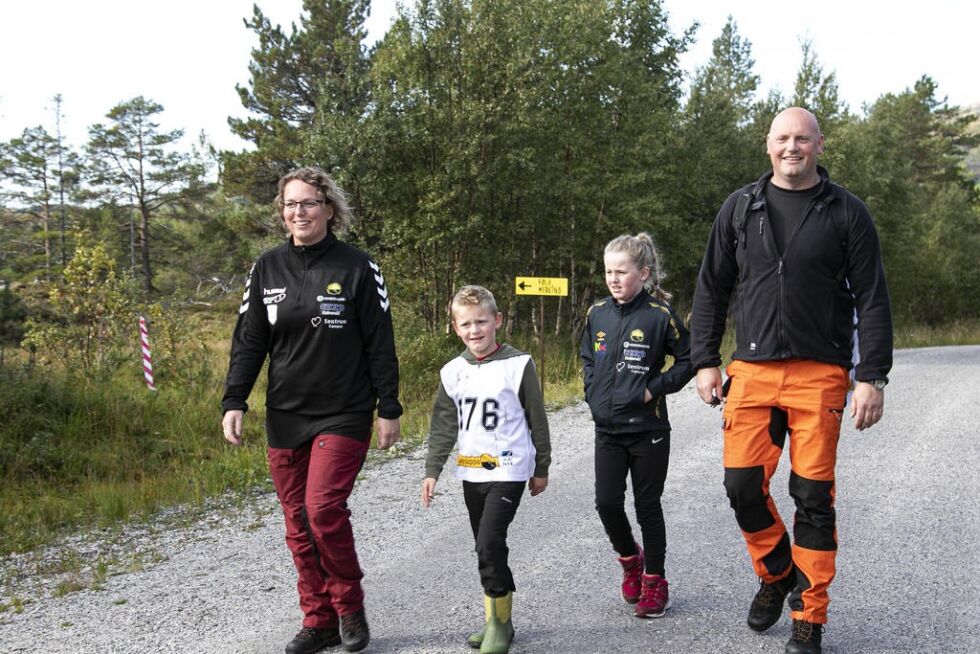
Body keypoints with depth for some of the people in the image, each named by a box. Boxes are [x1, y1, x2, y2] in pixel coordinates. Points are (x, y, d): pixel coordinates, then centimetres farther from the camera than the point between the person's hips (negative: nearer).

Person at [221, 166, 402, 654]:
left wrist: (388, 409, -4)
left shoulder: (357, 268, -4)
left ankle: (350, 607, 9)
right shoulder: (267, 269, 6)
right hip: (284, 417, 4)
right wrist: (234, 401, -2)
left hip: (343, 416, -4)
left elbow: (380, 344, -3)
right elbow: (248, 341, 8)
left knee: (324, 510, -15)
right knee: (298, 524, 7)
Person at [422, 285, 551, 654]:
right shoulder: (452, 372, 4)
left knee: (489, 541, -15)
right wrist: (432, 471, 2)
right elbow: (443, 426, 8)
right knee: (487, 546, 11)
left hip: (508, 471, -5)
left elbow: (537, 421, -1)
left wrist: (541, 468, 3)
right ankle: (499, 619, 24)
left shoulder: (518, 365, -8)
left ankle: (499, 620, 1)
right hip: (471, 472, 5)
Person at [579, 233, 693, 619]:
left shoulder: (660, 315, -10)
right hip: (607, 429, 4)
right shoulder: (597, 314, 4)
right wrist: (593, 392, 6)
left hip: (648, 430, -4)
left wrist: (654, 388, -13)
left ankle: (654, 581, 22)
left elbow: (688, 360, -5)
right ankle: (630, 558, 29)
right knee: (607, 502, 1)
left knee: (648, 506, 6)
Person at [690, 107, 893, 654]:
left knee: (814, 497, 1)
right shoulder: (740, 208, 9)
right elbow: (712, 289, 12)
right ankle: (775, 574, 26)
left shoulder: (846, 212, 2)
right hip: (752, 369, 2)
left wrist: (872, 378, -7)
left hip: (819, 374, -2)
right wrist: (706, 361, 6)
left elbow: (873, 300, 0)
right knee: (743, 484, -3)